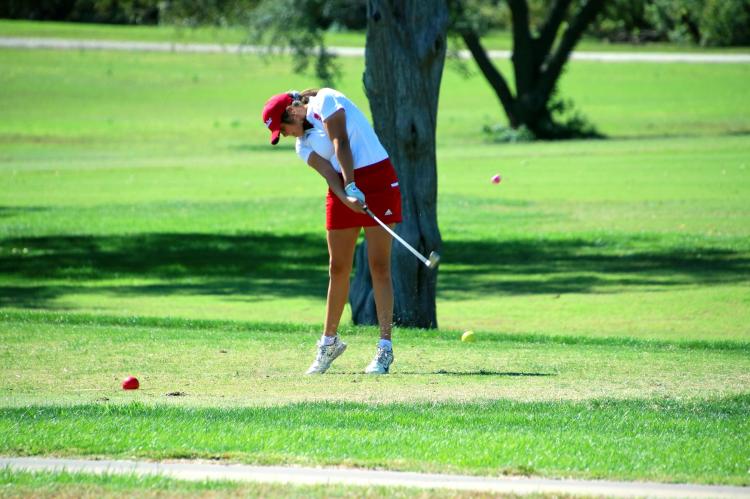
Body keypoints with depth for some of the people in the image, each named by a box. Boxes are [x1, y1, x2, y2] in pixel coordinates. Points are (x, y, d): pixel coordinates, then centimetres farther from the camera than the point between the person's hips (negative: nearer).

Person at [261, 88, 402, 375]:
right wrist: (347, 198, -25)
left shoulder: (324, 101, -2)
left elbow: (341, 142, -14)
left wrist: (352, 186, -25)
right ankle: (329, 341, 19)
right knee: (338, 268, 6)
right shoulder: (303, 146, 13)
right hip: (344, 190, 6)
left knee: (379, 266, -8)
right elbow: (328, 173, -5)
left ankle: (385, 348, -9)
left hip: (378, 180, -6)